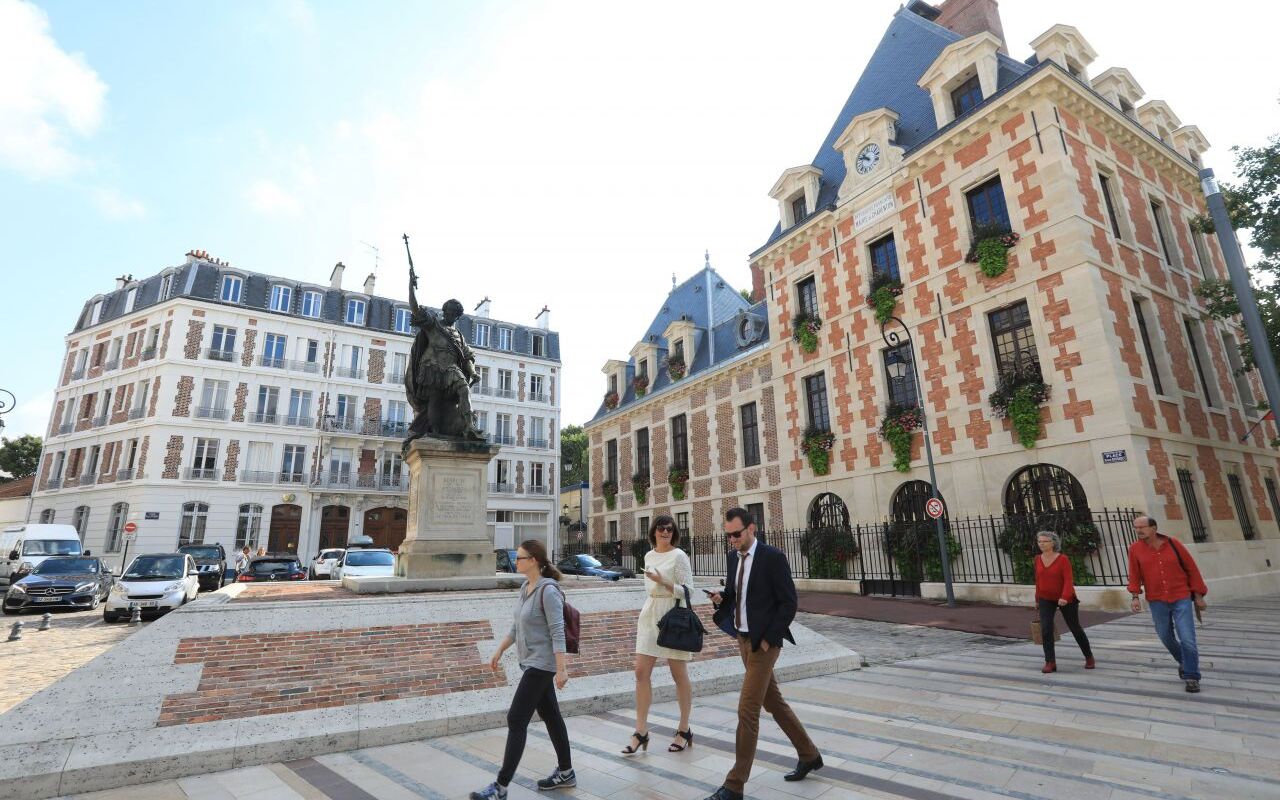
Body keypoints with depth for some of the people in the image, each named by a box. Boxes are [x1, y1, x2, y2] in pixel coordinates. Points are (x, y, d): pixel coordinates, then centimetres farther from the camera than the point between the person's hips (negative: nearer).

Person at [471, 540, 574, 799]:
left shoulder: (548, 590, -20)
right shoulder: (525, 588, 6)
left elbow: (557, 632, -22)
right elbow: (516, 627, 16)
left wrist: (562, 669, -24)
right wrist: (499, 652, 18)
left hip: (541, 664, -9)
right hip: (531, 662, 9)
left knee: (516, 721, -4)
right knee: (551, 716, 17)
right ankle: (566, 772, 29)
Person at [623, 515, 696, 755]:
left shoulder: (679, 555, -9)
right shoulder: (648, 556, 10)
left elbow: (688, 591, -12)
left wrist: (664, 582, -24)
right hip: (649, 615, 6)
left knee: (679, 675, 7)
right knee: (641, 672, 2)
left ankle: (684, 730, 22)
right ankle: (641, 732, 11)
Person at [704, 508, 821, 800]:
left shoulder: (772, 557, -16)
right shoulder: (734, 557, 6)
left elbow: (788, 603, -15)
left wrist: (768, 639, -16)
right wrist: (720, 598, -8)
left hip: (763, 643, -8)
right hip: (743, 640, 8)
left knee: (747, 710, -5)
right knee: (773, 702, 20)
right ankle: (809, 756, 39)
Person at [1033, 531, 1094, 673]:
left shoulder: (1063, 559, -16)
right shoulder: (1038, 559, -1)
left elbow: (1068, 581, -23)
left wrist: (1065, 597, -36)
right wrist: (1037, 599, 14)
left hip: (1066, 599, -3)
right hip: (1046, 599, 3)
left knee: (1075, 628, 13)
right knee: (1046, 629, -12)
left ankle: (1089, 657, 38)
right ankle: (1050, 662, -7)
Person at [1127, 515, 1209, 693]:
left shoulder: (1173, 543, -6)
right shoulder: (1135, 549, -5)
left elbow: (1191, 568, 1)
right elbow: (1134, 575, -3)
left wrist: (1198, 596, 1)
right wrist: (1135, 596, -12)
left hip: (1182, 599, -2)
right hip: (1157, 601, 2)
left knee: (1187, 639, -6)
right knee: (1166, 637, 14)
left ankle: (1191, 677, 7)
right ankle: (1183, 662, 41)